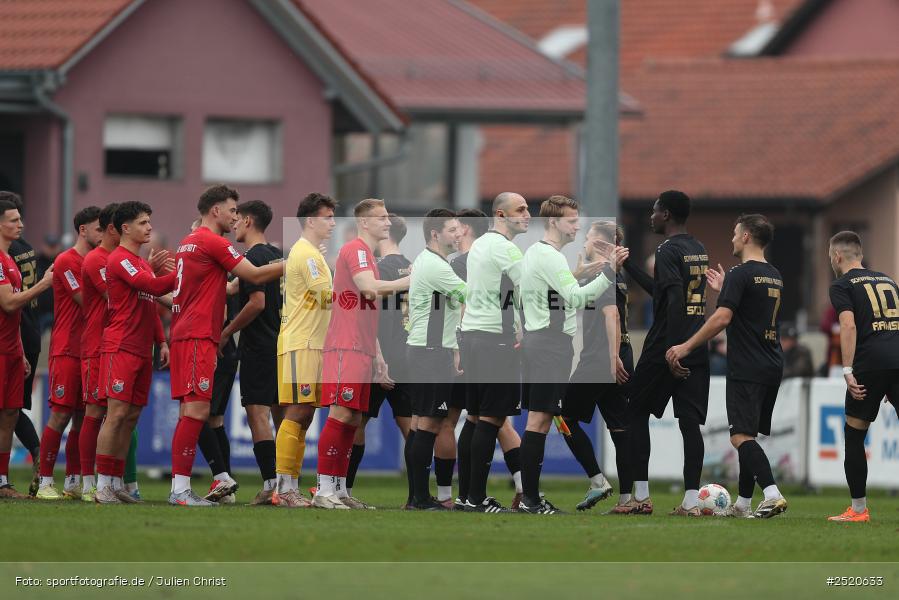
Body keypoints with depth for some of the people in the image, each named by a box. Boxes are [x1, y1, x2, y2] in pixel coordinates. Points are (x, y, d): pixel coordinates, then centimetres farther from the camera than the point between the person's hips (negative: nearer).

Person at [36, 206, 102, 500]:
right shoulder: (67, 262, -8)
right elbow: (86, 301, -15)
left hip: (89, 351, 8)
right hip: (67, 351, -8)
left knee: (82, 416, 7)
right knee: (61, 415, -9)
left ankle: (73, 483, 11)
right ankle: (45, 483, -7)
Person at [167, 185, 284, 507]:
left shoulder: (187, 243, 19)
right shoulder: (213, 242, -9)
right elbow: (255, 275, -9)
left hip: (184, 334, 10)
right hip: (200, 336, -10)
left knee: (191, 412, 10)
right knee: (197, 410, -12)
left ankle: (179, 489, 8)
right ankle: (181, 489, -17)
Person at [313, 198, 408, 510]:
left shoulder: (368, 256, 23)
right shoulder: (355, 250, -7)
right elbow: (369, 288, -24)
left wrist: (378, 357, 22)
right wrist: (408, 282, -14)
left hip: (362, 352, 10)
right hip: (346, 349, -10)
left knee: (352, 419, 8)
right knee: (341, 414, -12)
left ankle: (340, 490, 11)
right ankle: (324, 491, -14)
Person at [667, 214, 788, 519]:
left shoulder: (741, 274, -11)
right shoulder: (774, 276, 16)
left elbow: (722, 318, -20)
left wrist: (686, 347, -16)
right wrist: (724, 290, 35)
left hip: (746, 368, -9)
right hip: (772, 367, 9)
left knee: (741, 436, -13)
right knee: (748, 435, 17)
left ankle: (772, 494, -29)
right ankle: (743, 504, 20)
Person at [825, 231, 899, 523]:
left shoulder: (842, 286, 7)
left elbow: (849, 326, -9)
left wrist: (848, 371, -13)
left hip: (871, 362, -4)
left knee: (853, 434, 11)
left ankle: (858, 508, 11)